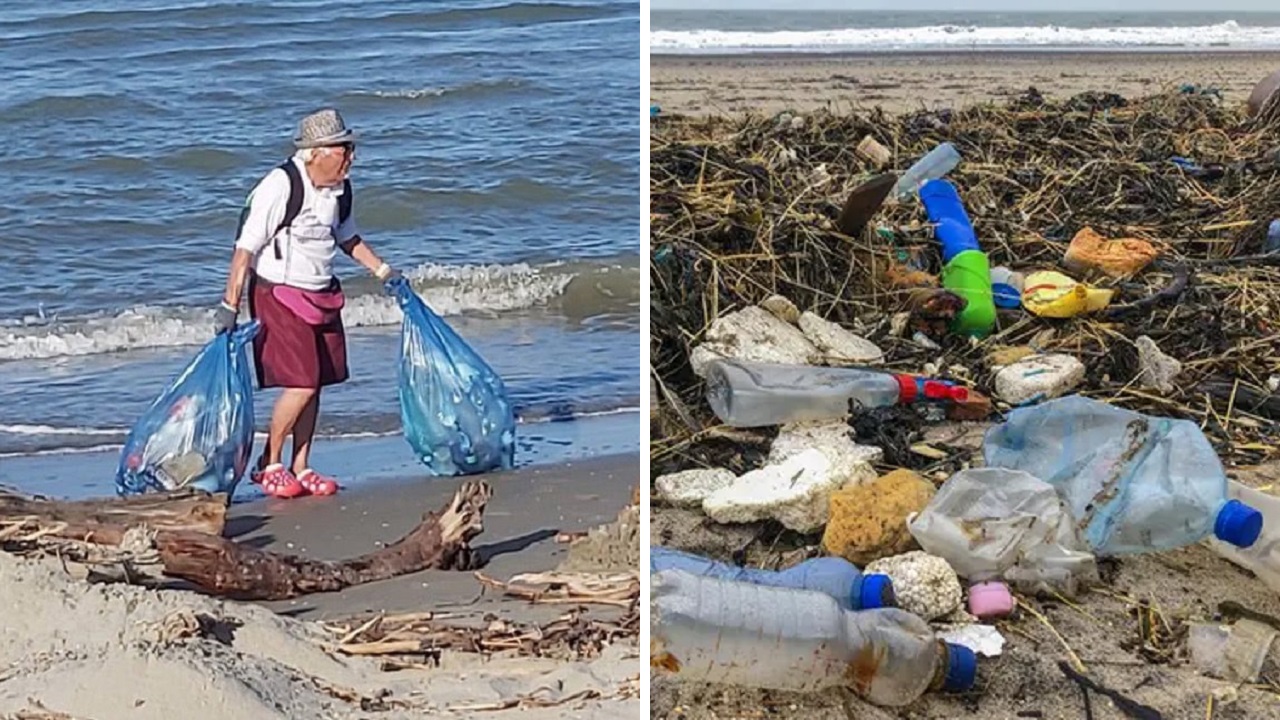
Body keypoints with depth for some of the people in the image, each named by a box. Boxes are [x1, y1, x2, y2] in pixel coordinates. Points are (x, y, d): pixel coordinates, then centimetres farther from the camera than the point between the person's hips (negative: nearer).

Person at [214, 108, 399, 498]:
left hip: (323, 297, 7)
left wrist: (383, 271, 17)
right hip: (279, 295, -7)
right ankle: (268, 465, 5)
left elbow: (347, 238, 22)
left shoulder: (340, 189, 3)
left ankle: (300, 467, 17)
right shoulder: (280, 186, -20)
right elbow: (246, 246, -17)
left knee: (315, 384, 6)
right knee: (301, 384, -12)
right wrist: (230, 304, -19)